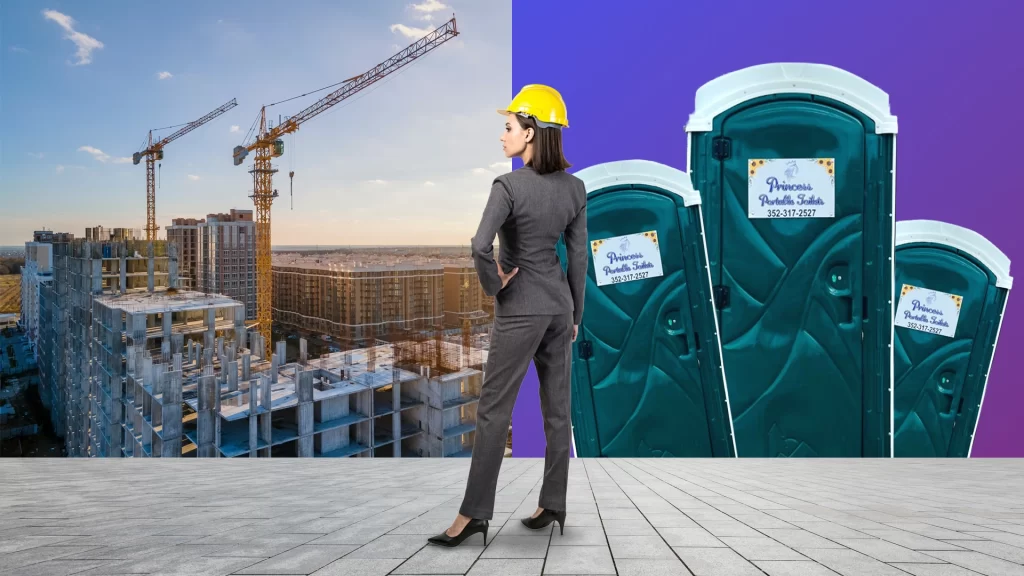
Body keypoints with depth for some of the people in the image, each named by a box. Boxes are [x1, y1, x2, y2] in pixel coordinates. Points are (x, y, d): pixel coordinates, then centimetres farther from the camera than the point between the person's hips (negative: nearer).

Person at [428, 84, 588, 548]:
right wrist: (575, 315, 14)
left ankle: (474, 513, 6)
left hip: (520, 310, -6)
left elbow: (481, 246, -30)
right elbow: (578, 257, 6)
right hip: (559, 305, 7)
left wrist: (492, 285, -11)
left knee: (493, 409, 0)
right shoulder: (574, 187, 3)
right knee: (557, 408, 11)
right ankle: (552, 505, 20)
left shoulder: (509, 186, -17)